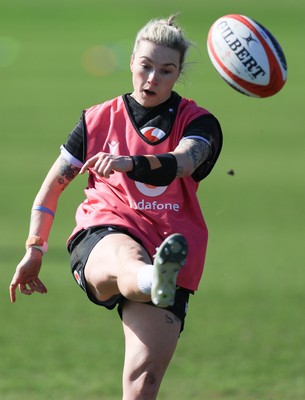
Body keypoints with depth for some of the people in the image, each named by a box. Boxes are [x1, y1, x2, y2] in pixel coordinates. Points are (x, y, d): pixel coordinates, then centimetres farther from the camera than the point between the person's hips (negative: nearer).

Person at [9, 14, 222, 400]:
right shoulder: (99, 119, 18)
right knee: (126, 259, -42)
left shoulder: (197, 122, 11)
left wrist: (130, 163, -32)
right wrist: (34, 250, 19)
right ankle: (154, 281, -79)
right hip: (103, 233, -1)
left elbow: (181, 163, -13)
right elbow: (53, 184, 26)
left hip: (169, 238, 1)